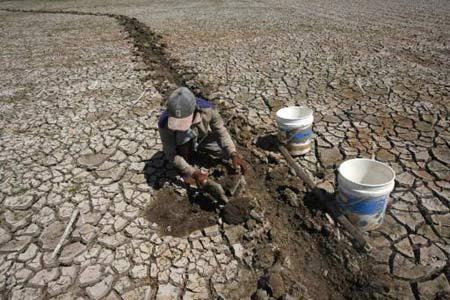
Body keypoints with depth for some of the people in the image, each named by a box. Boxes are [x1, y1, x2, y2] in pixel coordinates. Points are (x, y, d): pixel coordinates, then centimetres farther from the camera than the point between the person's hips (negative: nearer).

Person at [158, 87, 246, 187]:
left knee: (230, 151, -1)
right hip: (182, 145, -2)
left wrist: (233, 154, -31)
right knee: (189, 179, -12)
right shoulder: (164, 124, -39)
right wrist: (193, 172, -34)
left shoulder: (207, 109, -37)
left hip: (203, 137, 2)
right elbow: (170, 153, -26)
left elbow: (221, 131, -19)